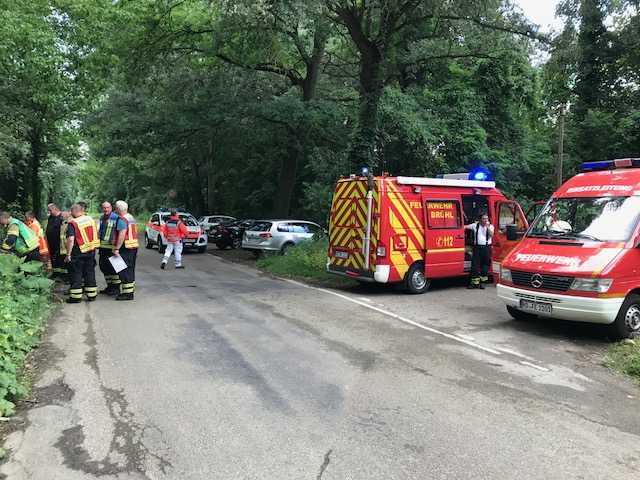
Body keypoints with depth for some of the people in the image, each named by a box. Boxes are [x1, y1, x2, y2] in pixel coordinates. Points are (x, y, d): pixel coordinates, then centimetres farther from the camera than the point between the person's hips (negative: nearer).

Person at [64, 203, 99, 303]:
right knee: (90, 273, 13)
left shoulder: (72, 223, -14)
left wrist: (68, 254, -16)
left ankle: (76, 296, 9)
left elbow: (71, 240, -21)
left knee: (76, 274, 5)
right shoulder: (90, 219, 5)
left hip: (78, 253, -5)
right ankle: (92, 295, 18)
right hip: (91, 250, 6)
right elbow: (96, 233, 15)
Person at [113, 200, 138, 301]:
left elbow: (122, 235, -23)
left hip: (126, 247, -10)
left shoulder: (122, 219, -15)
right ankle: (131, 290, 24)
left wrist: (116, 249, -22)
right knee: (130, 269, 16)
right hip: (134, 246, 10)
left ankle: (127, 293, -4)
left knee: (124, 271, -5)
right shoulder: (131, 217, 14)